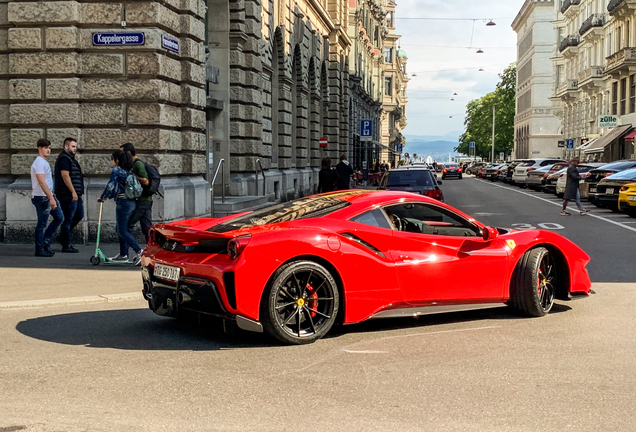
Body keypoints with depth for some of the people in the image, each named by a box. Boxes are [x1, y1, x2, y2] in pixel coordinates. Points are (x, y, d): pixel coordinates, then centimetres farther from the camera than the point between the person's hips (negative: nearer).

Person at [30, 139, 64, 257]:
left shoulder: (44, 162, 17)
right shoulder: (39, 163, -16)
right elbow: (41, 182, -24)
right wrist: (51, 198, -27)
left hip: (48, 196, 10)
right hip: (41, 197, -10)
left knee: (59, 217, 12)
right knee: (42, 224, -3)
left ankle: (45, 240, 18)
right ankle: (40, 249, 5)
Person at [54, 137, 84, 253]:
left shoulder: (71, 159, 21)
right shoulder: (64, 159, -13)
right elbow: (65, 176, -21)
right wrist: (73, 191, -24)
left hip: (75, 194, 11)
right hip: (68, 195, -11)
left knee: (79, 215, 17)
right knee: (68, 219, -5)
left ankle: (65, 235, 27)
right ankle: (66, 245, 1)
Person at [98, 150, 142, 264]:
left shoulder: (116, 170, -9)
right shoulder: (128, 171, 15)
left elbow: (110, 186, -14)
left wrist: (102, 197, 1)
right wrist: (108, 196, 23)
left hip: (123, 203, -9)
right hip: (131, 202, 9)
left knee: (122, 231, -4)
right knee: (119, 229, 17)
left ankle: (138, 251, -15)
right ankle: (123, 254, 18)